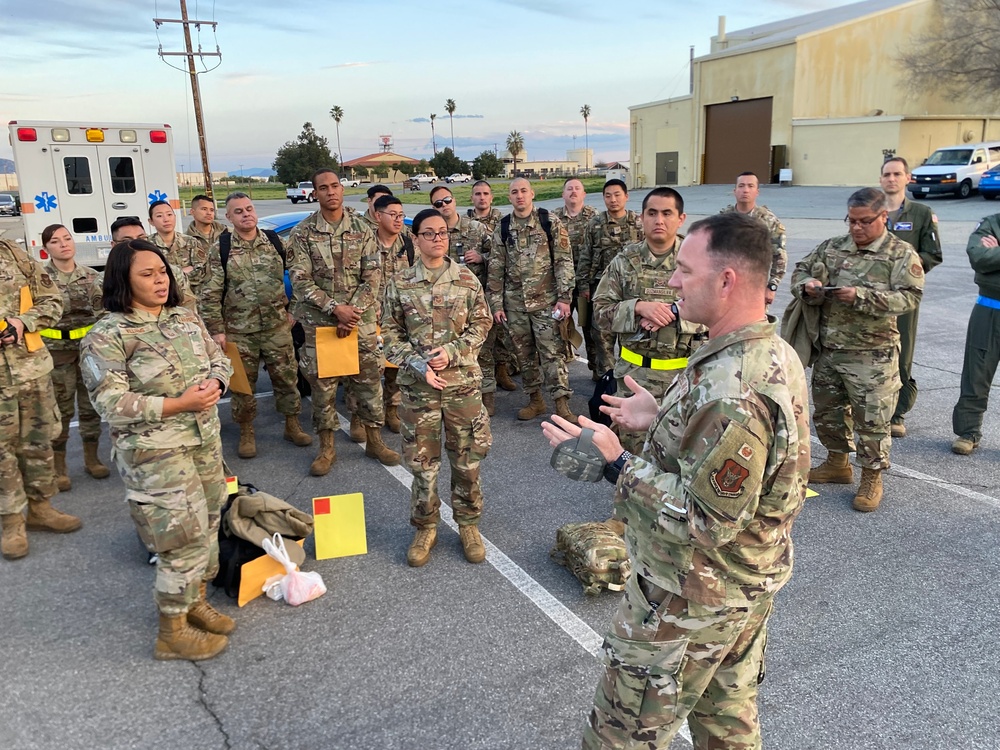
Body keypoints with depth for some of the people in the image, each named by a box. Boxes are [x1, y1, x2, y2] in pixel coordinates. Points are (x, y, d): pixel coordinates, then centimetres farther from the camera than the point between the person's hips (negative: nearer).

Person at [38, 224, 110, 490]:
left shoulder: (92, 276, 5)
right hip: (57, 352, -3)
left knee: (91, 406, 11)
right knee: (60, 411, 2)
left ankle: (91, 459, 27)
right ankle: (58, 467, 15)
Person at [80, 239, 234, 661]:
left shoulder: (186, 318, 7)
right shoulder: (106, 336, -12)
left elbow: (219, 360, 14)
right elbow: (112, 404, -18)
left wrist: (213, 385, -10)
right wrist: (180, 403, -22)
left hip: (205, 440, 7)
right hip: (155, 454, -7)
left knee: (207, 527, 15)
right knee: (185, 539, -3)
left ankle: (195, 602, 37)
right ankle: (172, 633, 16)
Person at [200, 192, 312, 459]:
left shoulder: (274, 242, 2)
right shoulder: (220, 249, -5)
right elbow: (211, 294, -5)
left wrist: (292, 311, 6)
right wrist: (216, 330, -8)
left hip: (277, 327, 2)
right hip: (239, 331, -2)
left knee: (286, 377, 9)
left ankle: (292, 425, 26)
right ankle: (246, 433, 24)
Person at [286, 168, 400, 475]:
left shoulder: (362, 228, 3)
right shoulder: (303, 232, -1)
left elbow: (373, 277, 0)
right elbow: (301, 281, -6)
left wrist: (353, 311, -13)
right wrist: (335, 308, -16)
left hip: (361, 318, 1)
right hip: (319, 320, -1)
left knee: (369, 378, 6)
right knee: (322, 383, 4)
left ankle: (374, 440, 21)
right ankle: (327, 447, 17)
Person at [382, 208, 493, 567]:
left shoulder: (467, 279, 1)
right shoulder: (400, 283, 0)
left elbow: (482, 323, 2)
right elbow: (391, 332, 2)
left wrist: (452, 352, -11)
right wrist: (418, 364, -11)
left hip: (463, 380, 0)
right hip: (417, 385, 0)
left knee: (467, 458, 8)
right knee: (422, 461, 7)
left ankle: (468, 524, 27)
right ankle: (425, 528, 25)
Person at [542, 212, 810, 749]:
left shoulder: (730, 389, -34)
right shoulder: (777, 354, -1)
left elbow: (707, 522, -30)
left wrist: (615, 462, -27)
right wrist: (665, 419, 6)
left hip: (690, 602, -9)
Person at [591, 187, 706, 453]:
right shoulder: (625, 260, 1)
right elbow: (600, 311, -1)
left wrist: (675, 311, -19)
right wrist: (638, 307, -18)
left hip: (686, 372, -1)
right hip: (635, 372, 1)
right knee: (633, 446, 10)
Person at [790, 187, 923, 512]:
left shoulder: (901, 254, -5)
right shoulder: (832, 247, 7)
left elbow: (909, 297, -15)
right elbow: (800, 271, 14)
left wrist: (860, 296, -25)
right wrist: (807, 286, -10)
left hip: (872, 354, -5)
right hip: (828, 348, 5)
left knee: (872, 417, 0)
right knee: (827, 410, 17)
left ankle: (871, 478, 17)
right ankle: (837, 464, 37)